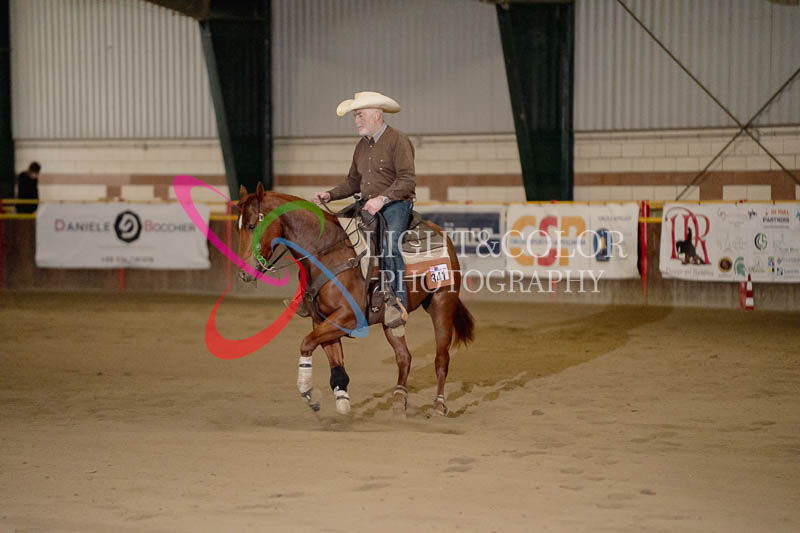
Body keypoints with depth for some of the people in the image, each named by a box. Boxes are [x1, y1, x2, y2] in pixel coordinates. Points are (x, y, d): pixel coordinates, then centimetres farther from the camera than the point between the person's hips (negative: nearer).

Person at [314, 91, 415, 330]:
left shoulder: (398, 140, -7)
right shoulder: (362, 146, 17)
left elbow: (407, 180, -16)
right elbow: (353, 182, 22)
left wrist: (382, 198, -28)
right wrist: (329, 195, 6)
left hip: (396, 205, -8)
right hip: (368, 207, 8)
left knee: (389, 243, -34)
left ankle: (399, 303, -37)